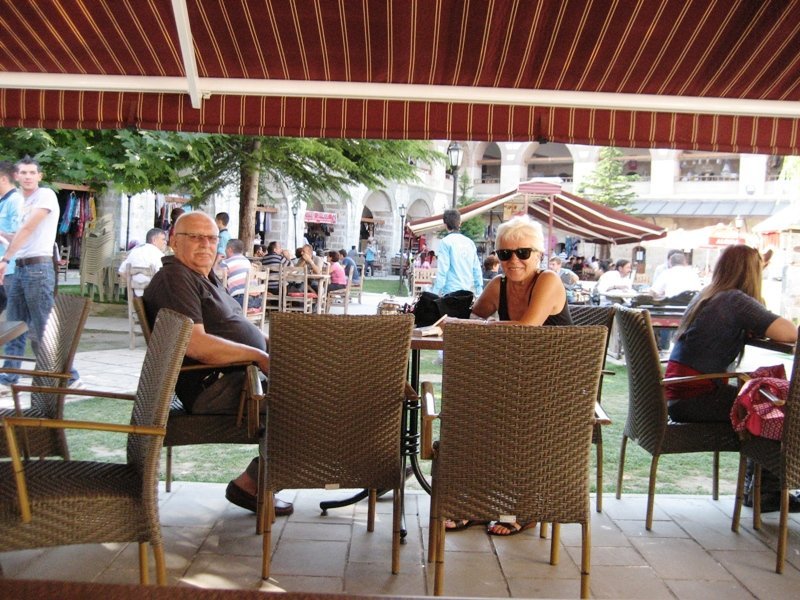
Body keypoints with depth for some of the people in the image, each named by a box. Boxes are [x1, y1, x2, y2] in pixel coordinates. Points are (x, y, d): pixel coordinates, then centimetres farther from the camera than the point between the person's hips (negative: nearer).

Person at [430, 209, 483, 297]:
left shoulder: (445, 242, -6)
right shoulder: (470, 242, 10)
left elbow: (442, 271, -11)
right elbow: (477, 269, 11)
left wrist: (435, 293, -9)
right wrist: (479, 293, 17)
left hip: (451, 291, -5)